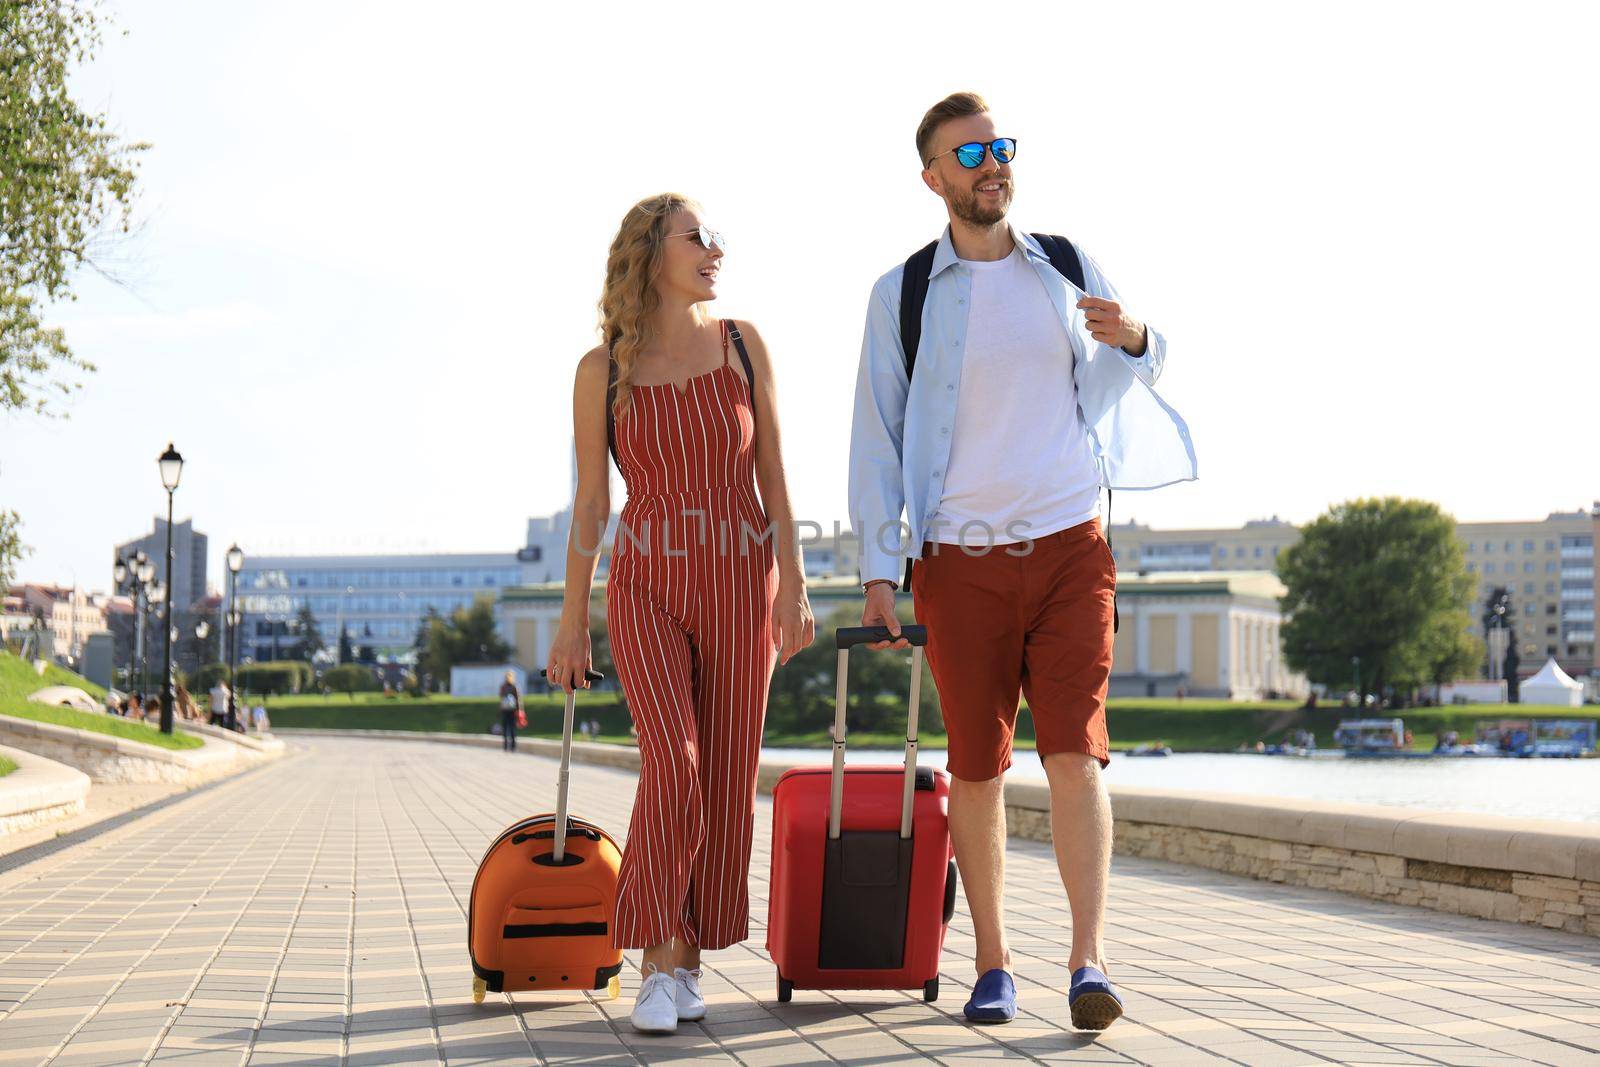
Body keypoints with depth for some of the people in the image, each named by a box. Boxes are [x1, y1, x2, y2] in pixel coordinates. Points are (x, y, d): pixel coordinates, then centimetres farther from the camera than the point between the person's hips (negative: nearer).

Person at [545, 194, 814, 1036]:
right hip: (647, 585, -2)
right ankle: (658, 962, -6)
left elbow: (771, 472, 5)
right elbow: (589, 500, 4)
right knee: (674, 765, -18)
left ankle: (687, 960, 14)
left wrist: (793, 583, -3)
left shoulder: (741, 344, 3)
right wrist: (572, 618, 3)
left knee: (725, 779, 1)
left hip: (740, 581, 2)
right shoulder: (603, 369, -1)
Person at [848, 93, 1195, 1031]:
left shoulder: (1068, 267, 8)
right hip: (962, 562, -1)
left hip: (1071, 546, 1)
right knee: (977, 769, 4)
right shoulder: (903, 295, 2)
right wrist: (879, 572, -5)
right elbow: (877, 436, 3)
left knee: (1076, 752, -11)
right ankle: (993, 967, 15)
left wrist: (1133, 338, -5)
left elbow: (1140, 367, 21)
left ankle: (1091, 962, -13)